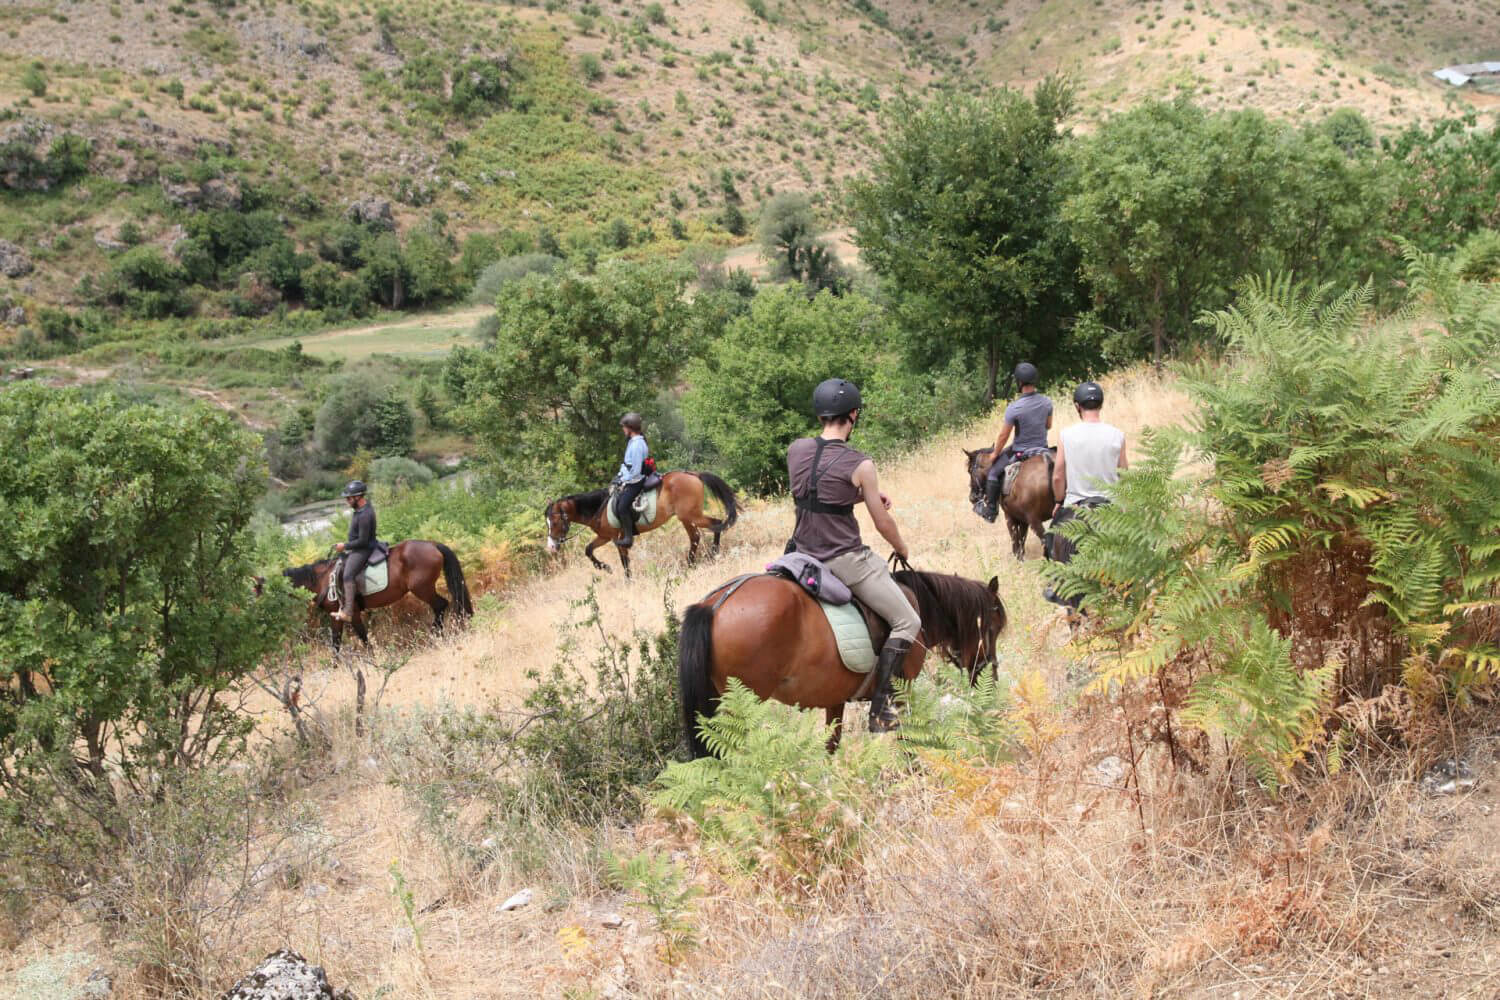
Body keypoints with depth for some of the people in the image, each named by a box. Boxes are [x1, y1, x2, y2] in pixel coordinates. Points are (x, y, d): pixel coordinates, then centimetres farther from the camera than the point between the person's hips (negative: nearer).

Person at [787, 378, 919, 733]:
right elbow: (883, 523, -6)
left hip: (804, 553, 7)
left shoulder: (796, 450, 0)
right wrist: (902, 549, 14)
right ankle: (879, 707, -2)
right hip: (845, 560, -7)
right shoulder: (859, 465, -16)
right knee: (907, 623, 5)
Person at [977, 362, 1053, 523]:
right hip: (1042, 448, 5)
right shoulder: (1047, 402, -9)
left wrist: (995, 455, 1)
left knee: (993, 472, 15)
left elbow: (1003, 436, -14)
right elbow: (1048, 426, 8)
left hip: (1020, 452, -4)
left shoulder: (1013, 408, -24)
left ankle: (990, 510, 20)